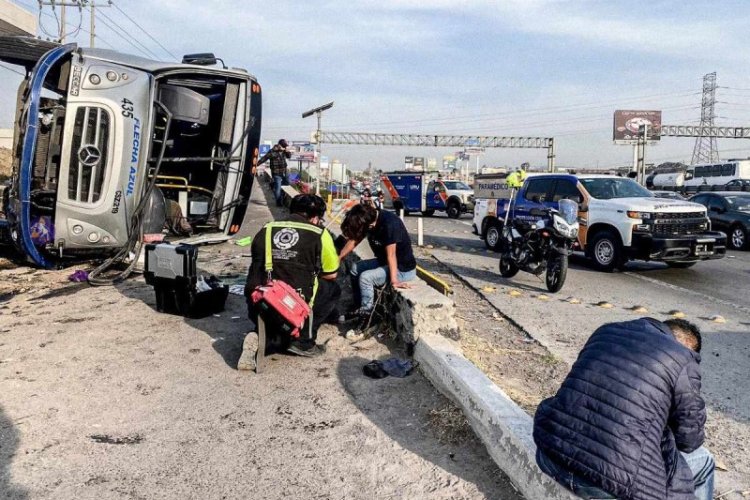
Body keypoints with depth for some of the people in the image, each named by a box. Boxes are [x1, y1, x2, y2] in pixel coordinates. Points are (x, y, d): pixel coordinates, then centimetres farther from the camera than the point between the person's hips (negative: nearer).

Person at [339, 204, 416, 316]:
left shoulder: (389, 224, -31)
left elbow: (391, 255, -30)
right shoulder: (368, 217, -7)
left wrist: (394, 281, -28)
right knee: (356, 268, 11)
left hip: (403, 268, -9)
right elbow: (354, 240, 4)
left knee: (365, 277, -20)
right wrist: (339, 258, 5)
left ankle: (366, 312, 0)